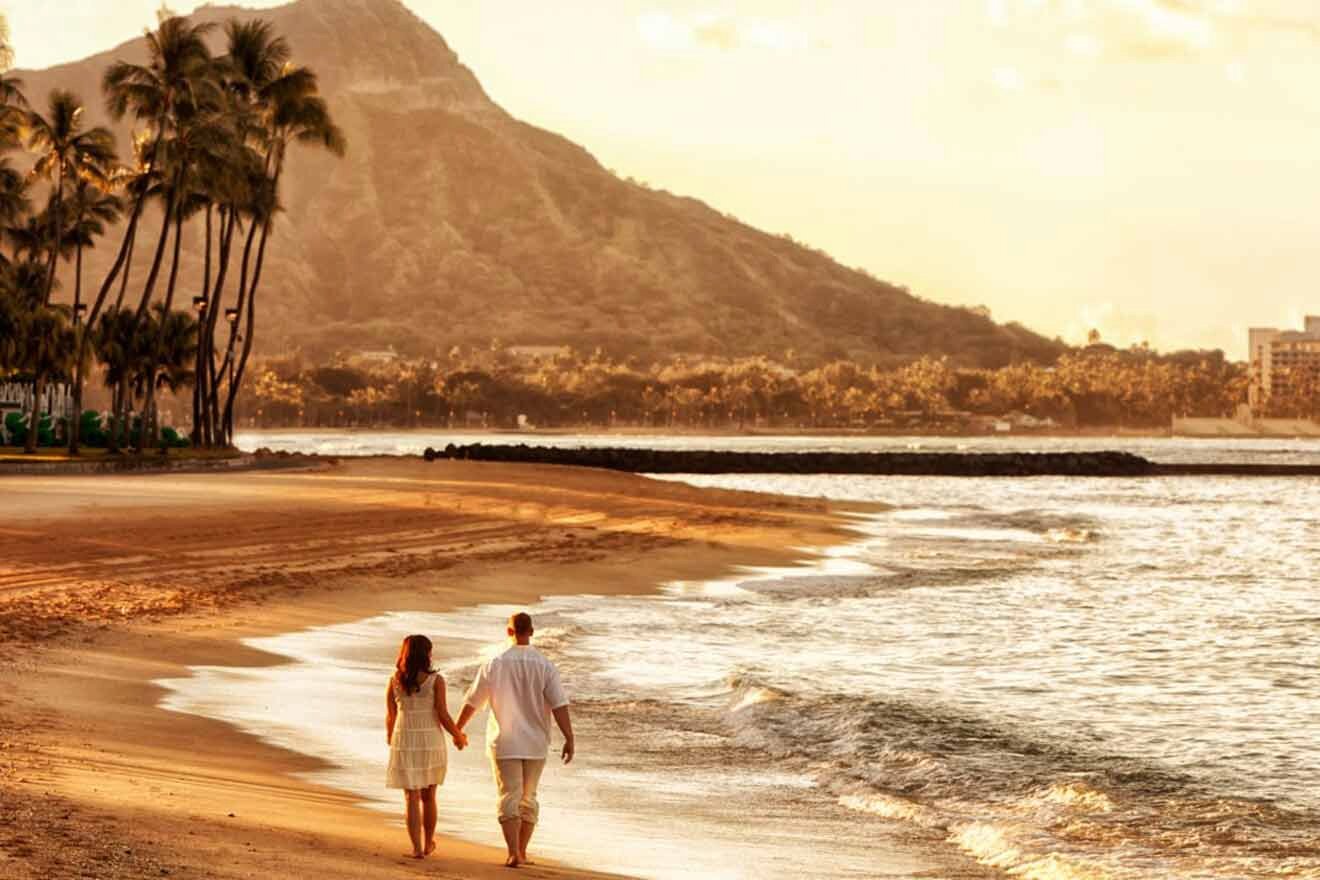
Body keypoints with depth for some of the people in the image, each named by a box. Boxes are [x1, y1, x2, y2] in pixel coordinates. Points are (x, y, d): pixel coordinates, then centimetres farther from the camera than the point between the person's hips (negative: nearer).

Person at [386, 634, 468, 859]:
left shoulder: (394, 681, -2)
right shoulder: (435, 680, -9)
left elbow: (390, 716, 4)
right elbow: (443, 716, -10)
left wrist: (390, 736, 25)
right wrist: (458, 736, 8)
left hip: (404, 743, 1)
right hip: (431, 743, -1)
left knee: (411, 798, 5)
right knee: (428, 796, 16)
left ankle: (417, 848, -3)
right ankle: (428, 843, 27)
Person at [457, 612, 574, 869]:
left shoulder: (493, 665, -5)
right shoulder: (545, 666, -6)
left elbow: (472, 702, 4)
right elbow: (560, 706, -14)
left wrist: (457, 729, 19)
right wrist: (569, 739, -13)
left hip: (504, 744, -1)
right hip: (535, 743, 1)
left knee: (509, 799, -1)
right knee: (528, 798, 15)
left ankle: (514, 853, -15)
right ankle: (522, 852, 19)